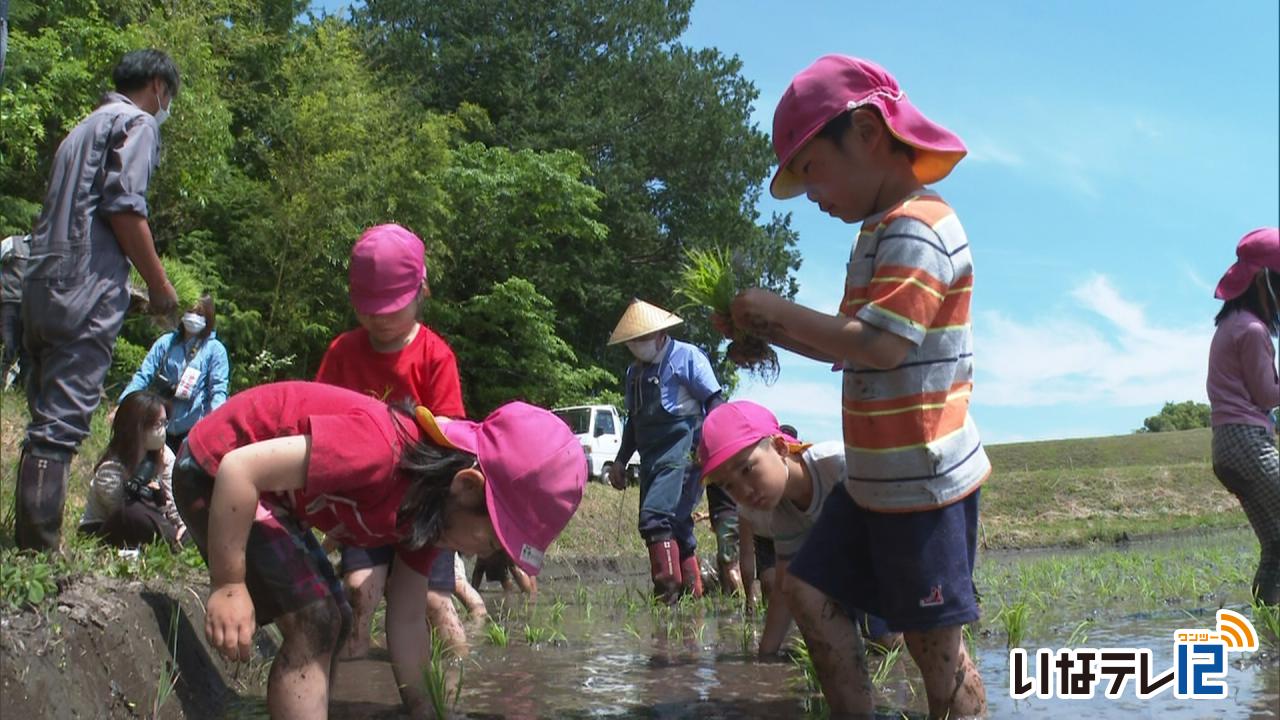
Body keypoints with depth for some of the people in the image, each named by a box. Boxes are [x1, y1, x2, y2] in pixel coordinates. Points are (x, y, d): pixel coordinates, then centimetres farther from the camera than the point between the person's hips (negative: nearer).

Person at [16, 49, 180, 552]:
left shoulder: (86, 127, 27)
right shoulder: (137, 123, 0)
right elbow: (124, 208, -12)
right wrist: (160, 285, -5)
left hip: (41, 288, 9)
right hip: (86, 292, -9)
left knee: (46, 419, 13)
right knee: (62, 424, -11)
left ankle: (29, 542, 16)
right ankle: (40, 550, -13)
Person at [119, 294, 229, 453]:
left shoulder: (215, 349, -2)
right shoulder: (166, 342, 5)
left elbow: (218, 389, -9)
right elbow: (143, 376, 2)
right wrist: (123, 403, -11)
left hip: (194, 427, -3)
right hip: (162, 424, 3)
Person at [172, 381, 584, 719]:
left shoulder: (429, 505, -5)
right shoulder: (381, 451, -35)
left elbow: (407, 619, 4)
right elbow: (240, 468, -33)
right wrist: (228, 586, -27)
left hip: (266, 488, 10)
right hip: (215, 473, -9)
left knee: (333, 621, 14)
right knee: (314, 624, -16)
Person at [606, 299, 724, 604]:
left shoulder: (686, 356, -2)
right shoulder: (635, 371, 19)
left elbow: (714, 402, -6)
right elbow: (633, 419, 28)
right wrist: (620, 460, 25)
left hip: (682, 452, -8)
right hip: (652, 458, 8)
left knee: (656, 517, -22)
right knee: (675, 524, 8)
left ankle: (669, 591, -23)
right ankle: (694, 591, 14)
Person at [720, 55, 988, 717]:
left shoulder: (918, 228, -17)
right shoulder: (881, 232, 16)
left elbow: (882, 345, -28)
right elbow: (851, 350, 20)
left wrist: (781, 309, -17)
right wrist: (770, 331, 6)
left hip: (925, 482, -10)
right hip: (876, 480, 10)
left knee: (934, 643, 0)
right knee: (810, 590, 11)